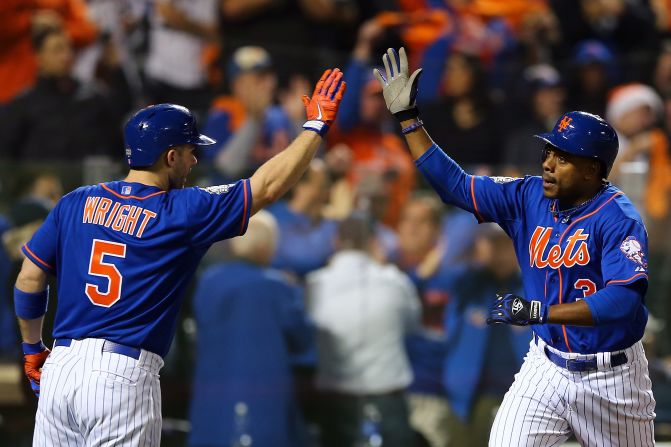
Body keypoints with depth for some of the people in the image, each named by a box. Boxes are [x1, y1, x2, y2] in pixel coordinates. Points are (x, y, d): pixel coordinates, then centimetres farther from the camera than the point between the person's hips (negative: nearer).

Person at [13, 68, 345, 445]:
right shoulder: (182, 212, -4)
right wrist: (317, 125, 11)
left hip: (60, 369, 5)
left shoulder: (76, 204, 9)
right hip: (124, 379, -5)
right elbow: (268, 186, 1)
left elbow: (29, 281, 12)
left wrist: (33, 349, 25)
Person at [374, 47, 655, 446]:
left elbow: (625, 299, -31)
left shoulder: (618, 218, -19)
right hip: (547, 367, 4)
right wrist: (407, 116, -2)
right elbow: (455, 185, 3)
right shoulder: (529, 197, -1)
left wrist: (540, 311, -36)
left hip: (612, 378, -4)